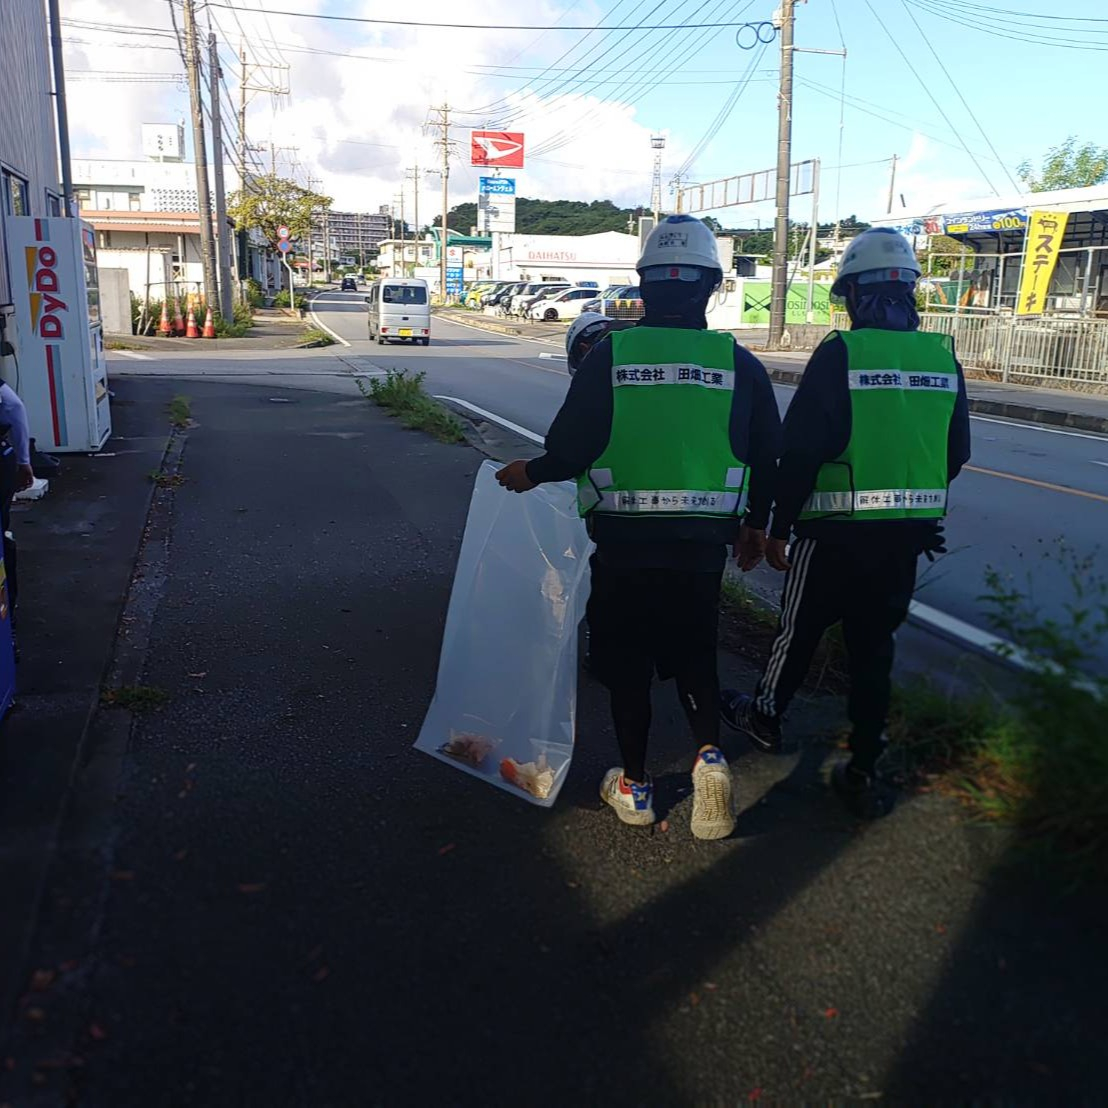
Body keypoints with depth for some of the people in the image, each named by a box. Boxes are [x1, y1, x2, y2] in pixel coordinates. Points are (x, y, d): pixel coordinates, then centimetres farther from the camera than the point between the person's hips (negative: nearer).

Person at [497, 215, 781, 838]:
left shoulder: (611, 355, -7)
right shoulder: (738, 363, -1)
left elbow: (572, 447, -8)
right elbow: (768, 454, 4)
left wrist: (530, 473, 12)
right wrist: (755, 523, 19)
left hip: (623, 540, -2)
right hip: (703, 543, 2)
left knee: (627, 660, 13)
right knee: (694, 653, 21)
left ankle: (635, 787, 24)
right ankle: (711, 756, 2)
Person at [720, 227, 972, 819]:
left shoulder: (839, 353, -13)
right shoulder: (944, 357, 3)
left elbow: (800, 450, -14)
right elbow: (956, 452, 11)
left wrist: (779, 526, -5)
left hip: (838, 531, -4)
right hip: (909, 536, 4)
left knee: (799, 628, 16)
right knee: (873, 645, 13)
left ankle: (765, 715, 38)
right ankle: (865, 774, 18)